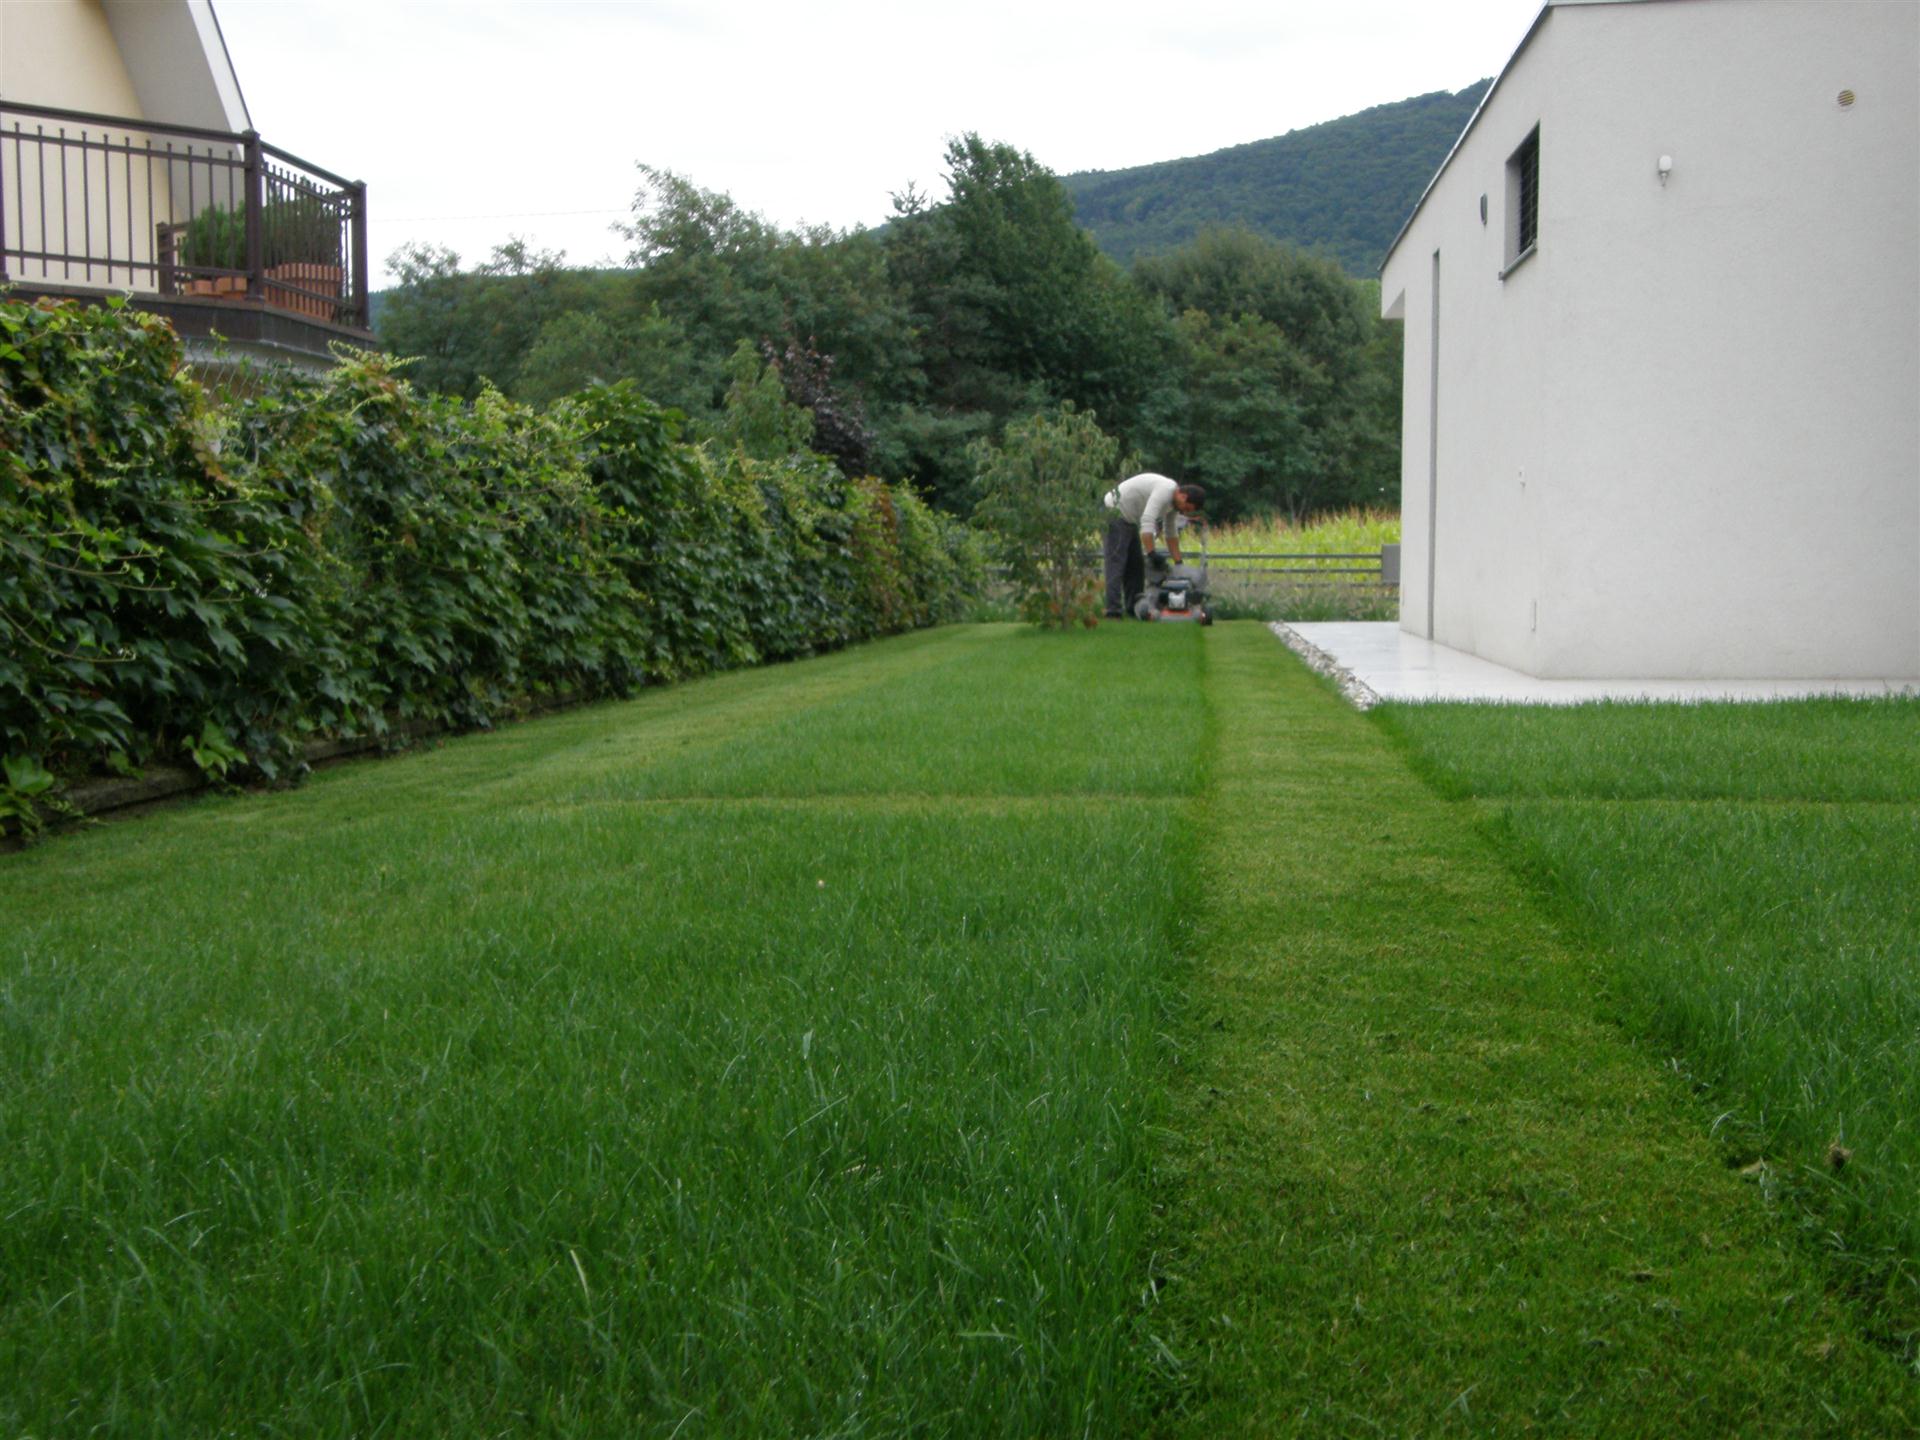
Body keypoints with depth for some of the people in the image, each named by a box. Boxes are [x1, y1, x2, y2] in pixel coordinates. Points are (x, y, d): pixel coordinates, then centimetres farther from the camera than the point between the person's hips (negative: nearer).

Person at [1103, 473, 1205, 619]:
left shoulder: (1173, 500, 6)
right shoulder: (1165, 491, -25)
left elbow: (1172, 533, 15)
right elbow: (1147, 522, -35)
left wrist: (1178, 563, 11)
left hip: (1129, 519, 11)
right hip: (1116, 512, -11)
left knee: (1136, 564, 11)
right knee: (1116, 563, -15)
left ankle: (1134, 607, 15)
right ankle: (1113, 612, -19)